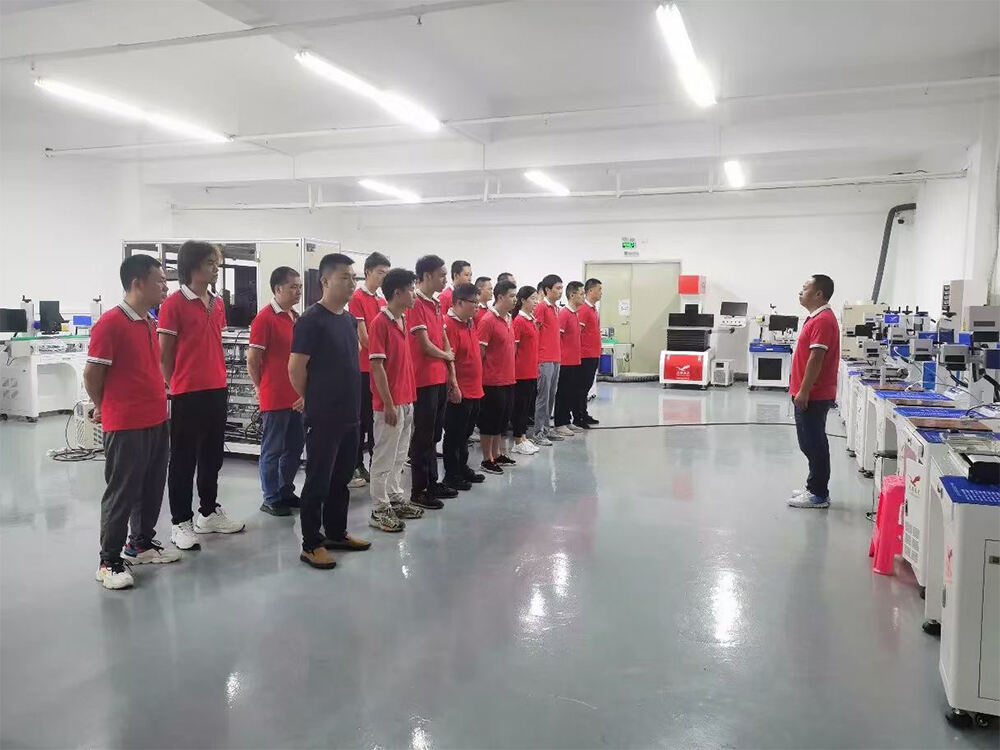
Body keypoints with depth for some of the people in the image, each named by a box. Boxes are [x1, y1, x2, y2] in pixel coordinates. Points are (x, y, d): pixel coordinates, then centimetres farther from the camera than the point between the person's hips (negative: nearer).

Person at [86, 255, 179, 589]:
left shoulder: (152, 323, 10)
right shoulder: (110, 323, -16)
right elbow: (91, 374, -12)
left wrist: (158, 402, 15)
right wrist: (105, 408, 3)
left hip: (157, 421, 8)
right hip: (125, 425, -8)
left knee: (152, 489, 17)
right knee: (121, 493, 2)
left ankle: (142, 543, 33)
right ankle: (109, 561, 14)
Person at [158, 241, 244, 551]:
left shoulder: (217, 303, 11)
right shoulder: (174, 303, -10)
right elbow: (164, 354, -7)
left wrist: (220, 380, 13)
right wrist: (176, 387, -3)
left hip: (217, 391, 7)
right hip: (188, 394, -7)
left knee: (212, 456, 16)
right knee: (183, 460, 4)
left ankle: (208, 513, 29)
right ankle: (181, 522, 14)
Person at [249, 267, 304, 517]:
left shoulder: (296, 318, 10)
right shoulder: (265, 318, -12)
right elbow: (252, 360, -12)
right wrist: (263, 388, -2)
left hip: (296, 396, 7)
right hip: (275, 398, -7)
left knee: (295, 447, 15)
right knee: (272, 450, 5)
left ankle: (286, 492, 30)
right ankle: (271, 499, 16)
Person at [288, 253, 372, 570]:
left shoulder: (350, 318, 10)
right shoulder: (311, 319, -14)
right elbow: (295, 368, -14)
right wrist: (312, 399, 0)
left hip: (349, 413, 8)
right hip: (323, 416, -8)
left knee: (342, 478, 17)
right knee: (318, 480, 1)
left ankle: (336, 532, 30)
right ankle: (311, 544, 12)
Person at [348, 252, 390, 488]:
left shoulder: (382, 300, 14)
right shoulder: (357, 298, -8)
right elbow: (363, 337, -13)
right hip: (364, 367, -7)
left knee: (376, 417, 11)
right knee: (361, 417, -1)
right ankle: (354, 467, 8)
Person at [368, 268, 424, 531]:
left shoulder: (403, 320, 11)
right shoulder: (380, 323, -15)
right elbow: (377, 366, -18)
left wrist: (409, 398, 15)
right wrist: (388, 404, -19)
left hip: (406, 400, 9)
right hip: (390, 403, -9)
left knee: (399, 455, 17)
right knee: (384, 457, 0)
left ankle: (395, 499, 28)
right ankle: (379, 510, 8)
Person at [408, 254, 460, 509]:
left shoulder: (436, 304, 13)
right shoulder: (416, 304, -14)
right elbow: (425, 345, -17)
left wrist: (452, 379, 11)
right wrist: (447, 356, 2)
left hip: (440, 380, 9)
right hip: (424, 381, -9)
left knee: (433, 435, 16)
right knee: (423, 437, -1)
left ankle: (432, 483, 26)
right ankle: (418, 491, 9)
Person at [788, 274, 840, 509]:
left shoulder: (823, 320, -17)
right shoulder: (815, 318, 16)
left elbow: (816, 359, -22)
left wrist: (804, 391, -21)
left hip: (812, 396, -10)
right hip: (810, 394, 10)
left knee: (813, 444, -3)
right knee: (810, 443, 16)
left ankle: (819, 495, 5)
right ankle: (815, 488, 25)